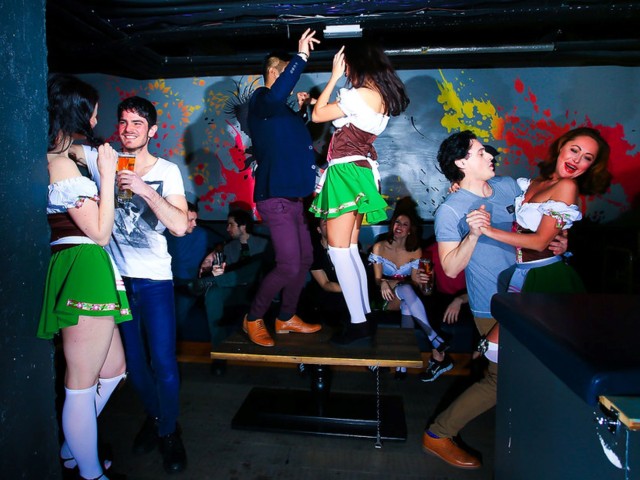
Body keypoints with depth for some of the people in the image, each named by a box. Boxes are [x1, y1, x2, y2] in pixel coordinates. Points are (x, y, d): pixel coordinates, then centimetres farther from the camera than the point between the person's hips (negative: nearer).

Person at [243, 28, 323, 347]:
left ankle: (287, 318, 26)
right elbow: (275, 95, -32)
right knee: (288, 266, -11)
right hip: (275, 197, -10)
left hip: (292, 196, 10)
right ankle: (253, 319, 10)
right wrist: (301, 56, -27)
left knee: (304, 258, 12)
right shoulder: (260, 100, -7)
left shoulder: (283, 111, 21)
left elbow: (301, 139, 28)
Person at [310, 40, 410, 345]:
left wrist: (334, 77, 2)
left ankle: (358, 324, -3)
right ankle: (364, 316, 18)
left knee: (339, 250, -7)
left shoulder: (361, 95, -12)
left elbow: (318, 115, -5)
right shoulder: (382, 96, 16)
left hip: (346, 172, -9)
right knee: (349, 250, 12)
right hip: (357, 171, 9)